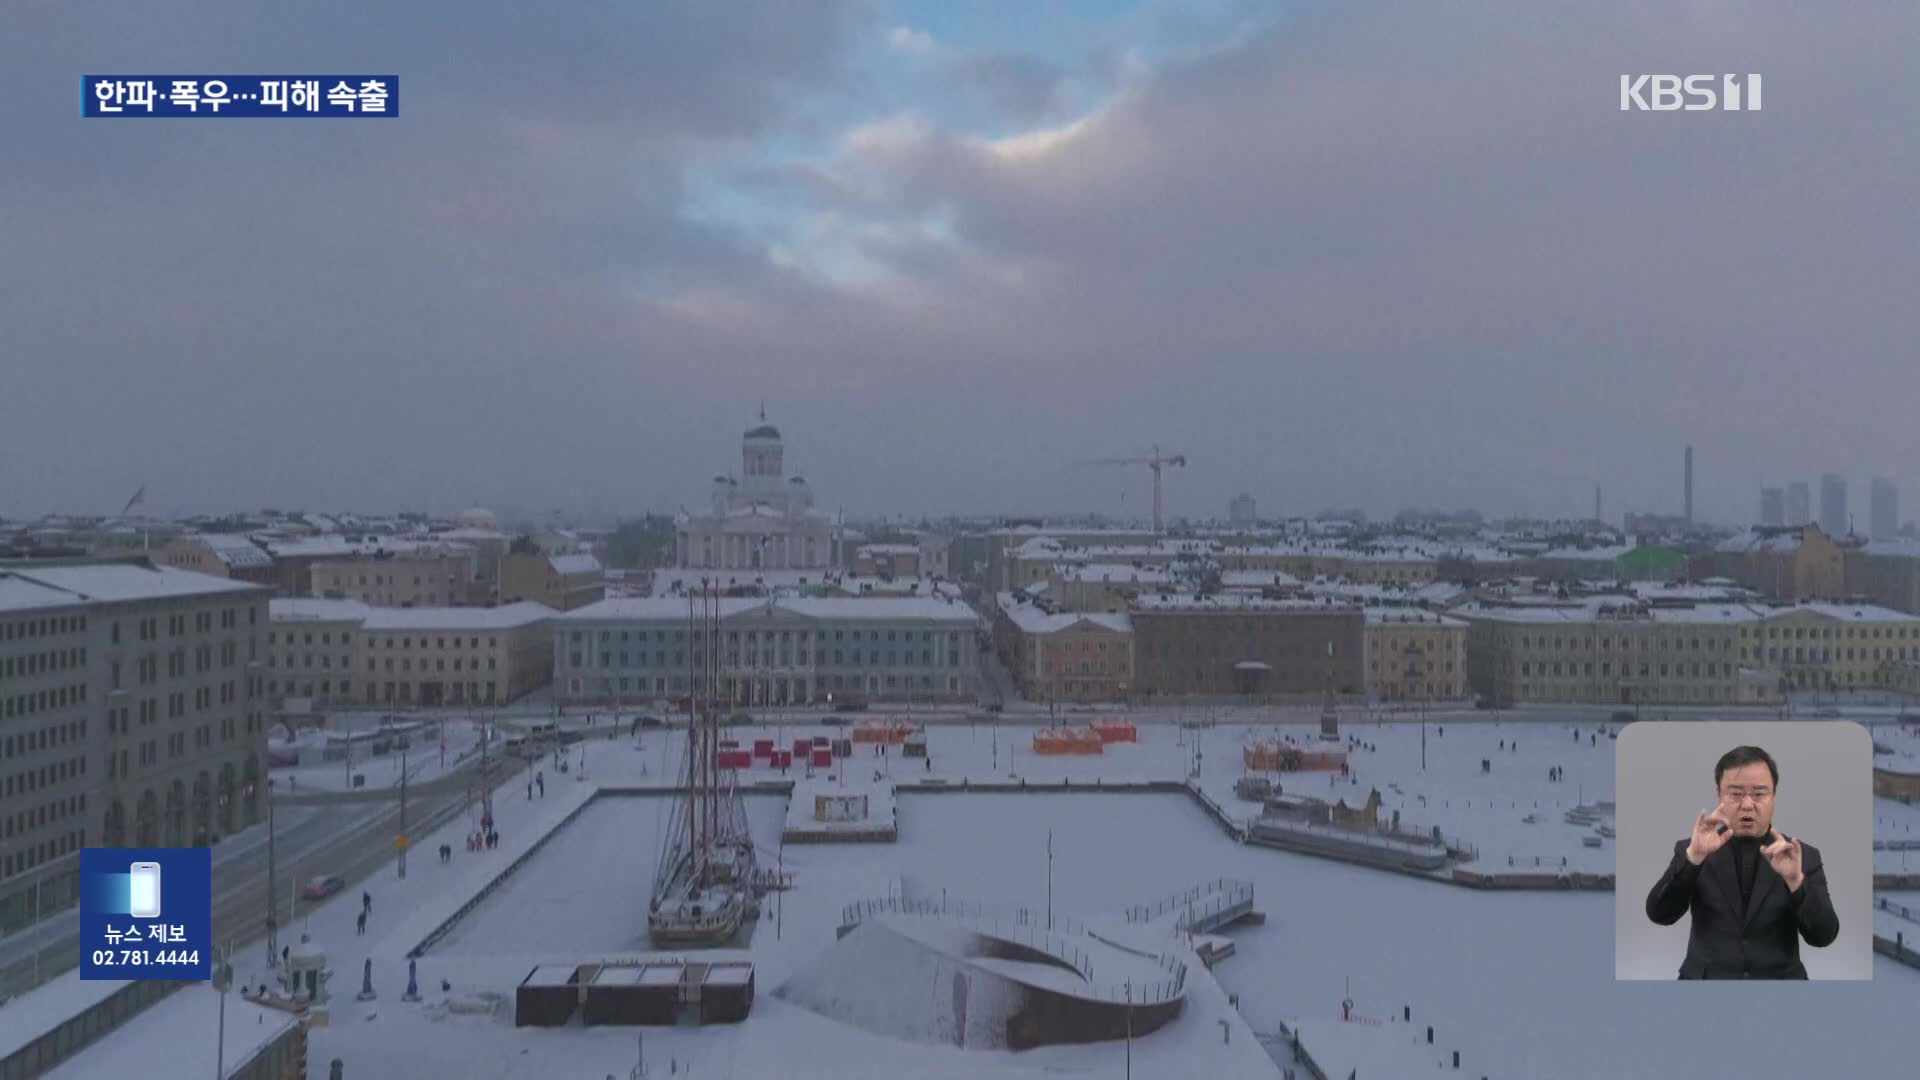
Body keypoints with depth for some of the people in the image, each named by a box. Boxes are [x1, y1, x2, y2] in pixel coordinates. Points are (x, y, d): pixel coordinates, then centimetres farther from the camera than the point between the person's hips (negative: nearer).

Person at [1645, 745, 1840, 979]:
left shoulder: (1803, 856, 7)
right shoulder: (1690, 850, 5)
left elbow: (1823, 936, -3)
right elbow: (1660, 914, -9)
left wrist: (1795, 879, -20)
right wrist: (1694, 856, -22)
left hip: (1779, 976, 1)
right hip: (1706, 977, -1)